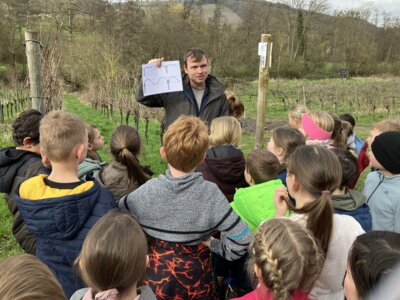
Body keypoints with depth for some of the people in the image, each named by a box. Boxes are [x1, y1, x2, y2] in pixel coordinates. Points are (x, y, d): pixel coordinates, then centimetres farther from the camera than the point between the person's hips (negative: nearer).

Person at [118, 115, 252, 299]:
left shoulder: (147, 191, -18)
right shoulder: (210, 194, -23)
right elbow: (241, 237, -20)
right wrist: (215, 246, -6)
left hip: (155, 278, 1)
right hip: (196, 282, 0)